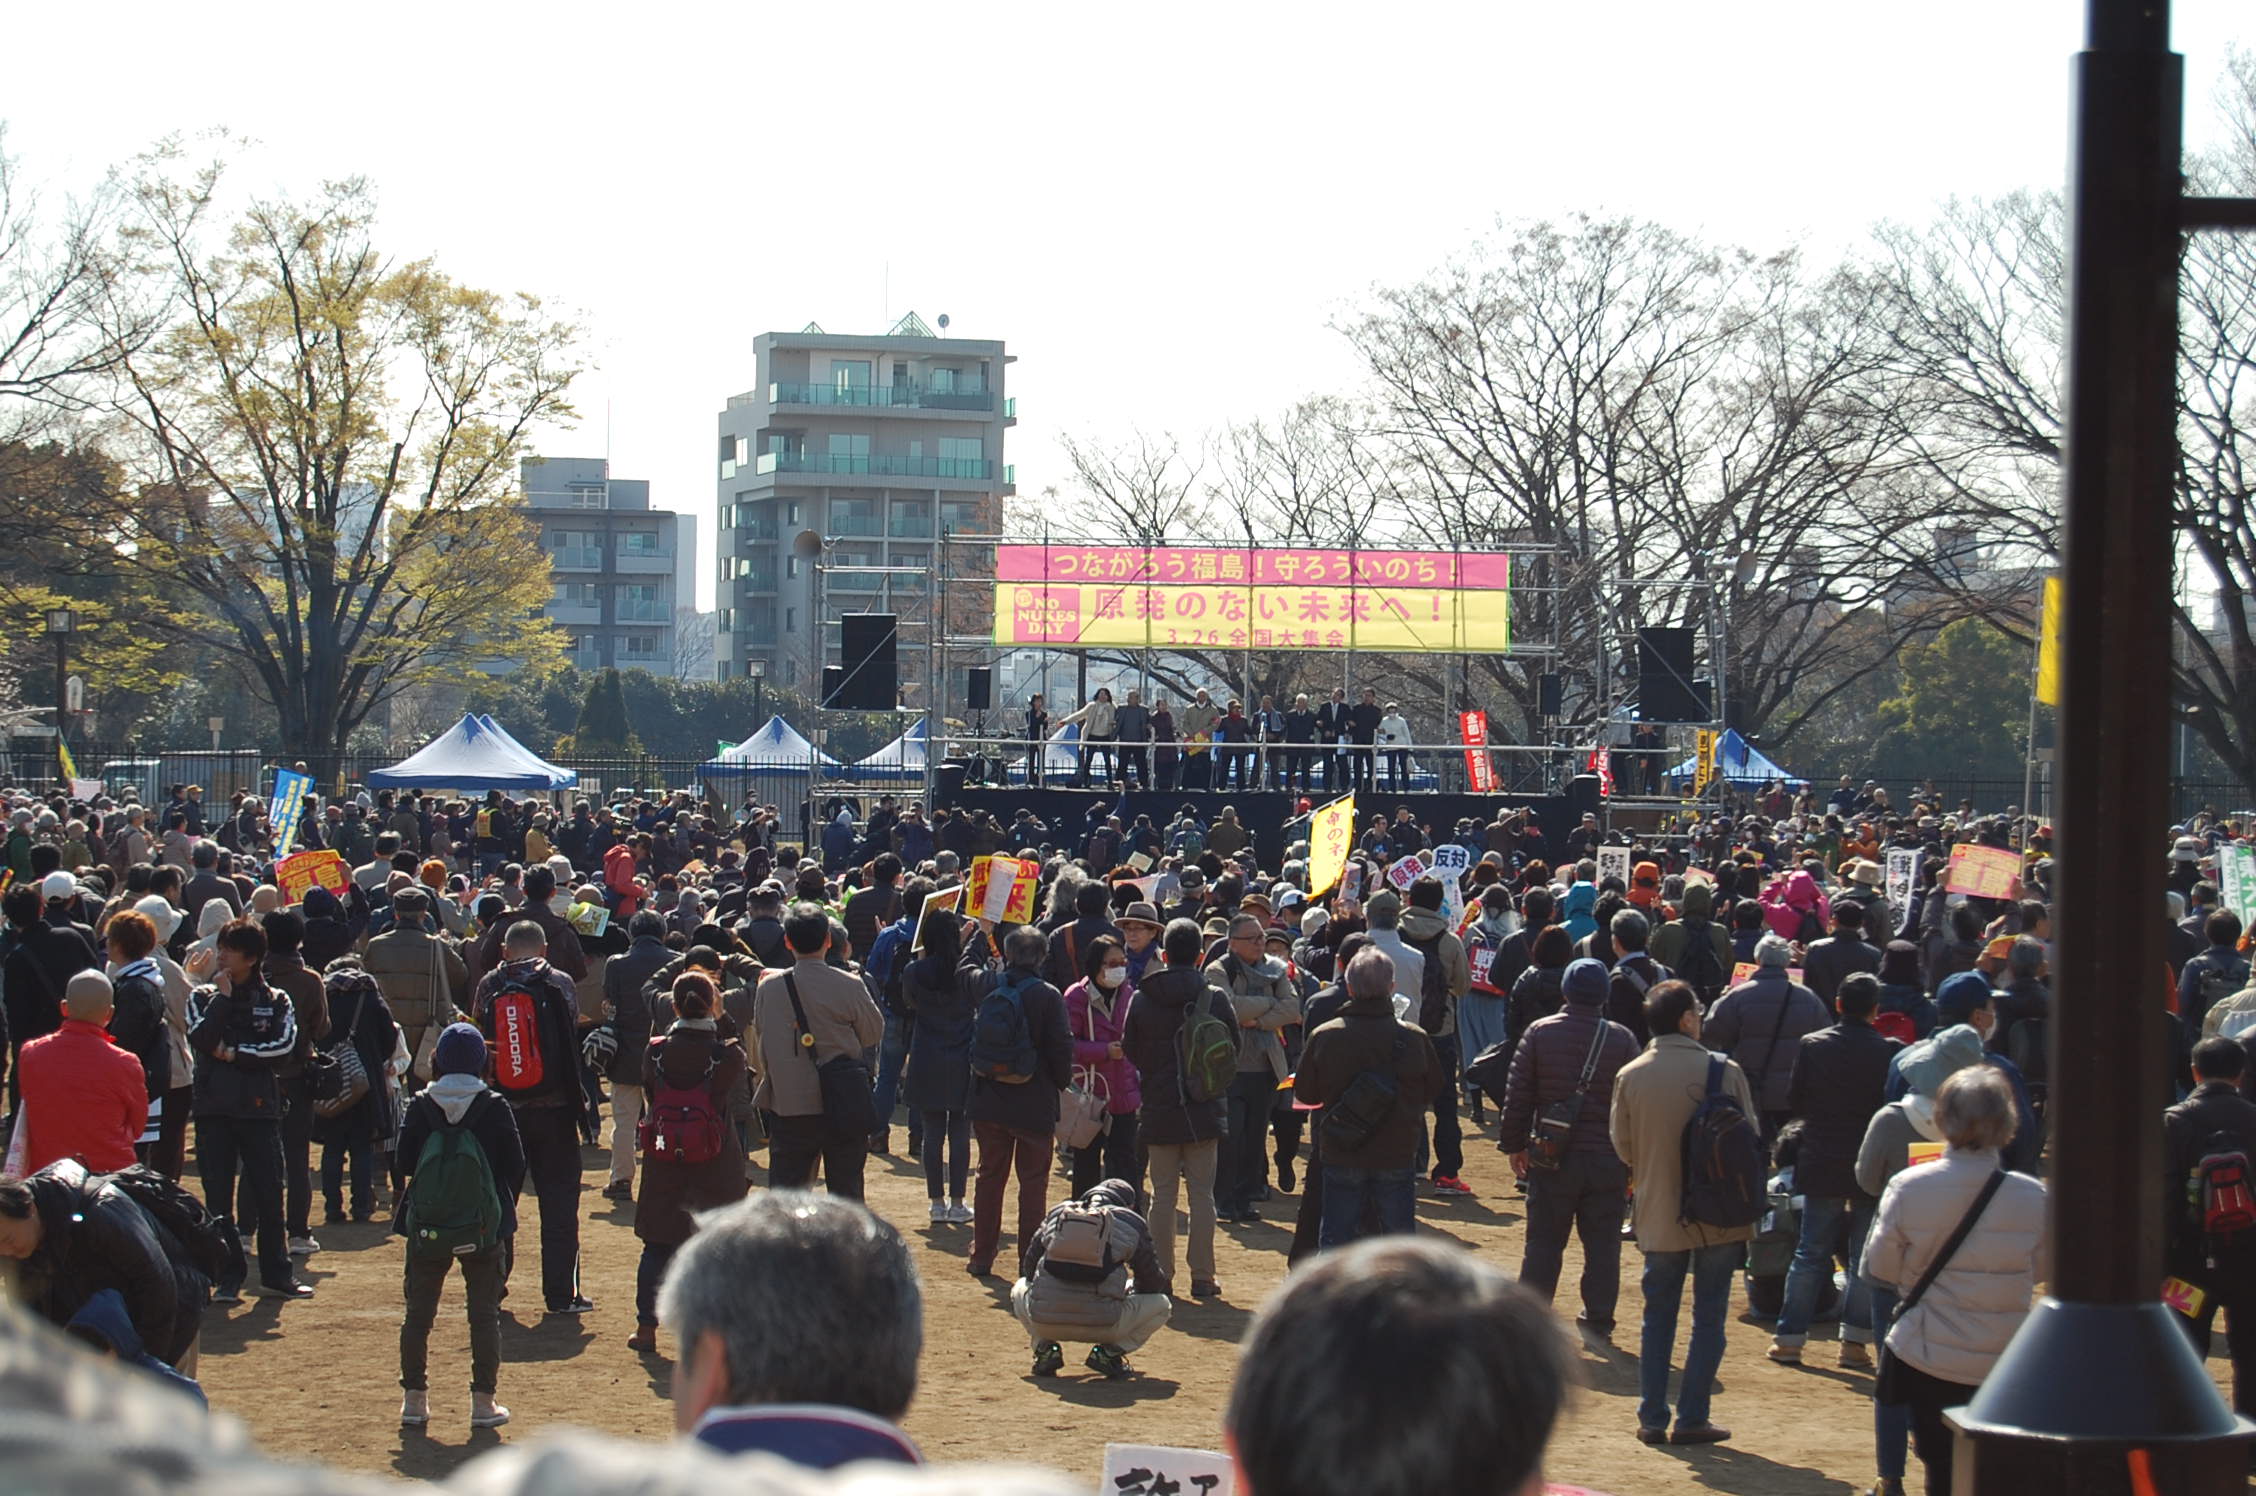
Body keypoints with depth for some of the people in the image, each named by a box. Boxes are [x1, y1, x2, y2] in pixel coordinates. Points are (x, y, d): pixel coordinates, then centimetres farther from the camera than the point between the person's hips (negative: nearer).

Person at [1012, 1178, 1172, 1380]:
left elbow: (1027, 1268, 22)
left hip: (1044, 1322, 3)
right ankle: (1110, 1351, 3)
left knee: (1021, 1288, 36)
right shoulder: (1131, 1223, 7)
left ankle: (1044, 1347, 13)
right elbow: (1153, 1282, 12)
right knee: (1161, 1304, 21)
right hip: (1102, 1327, -2)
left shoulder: (1056, 1215, 16)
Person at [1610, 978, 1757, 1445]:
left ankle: (1652, 1418, 13)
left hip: (1658, 1215, 2)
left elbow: (1623, 1145, 2)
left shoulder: (1630, 1076, -6)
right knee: (1709, 1318, 7)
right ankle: (1692, 1419, 5)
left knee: (1658, 1316, 13)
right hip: (1720, 1214, -2)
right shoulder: (1724, 1070, -12)